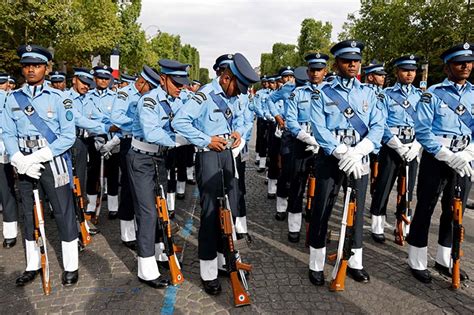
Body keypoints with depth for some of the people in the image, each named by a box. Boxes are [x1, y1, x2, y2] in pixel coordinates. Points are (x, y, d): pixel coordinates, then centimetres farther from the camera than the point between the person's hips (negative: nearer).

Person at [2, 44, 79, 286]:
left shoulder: (58, 98, -5)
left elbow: (68, 136, -10)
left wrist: (38, 157, -17)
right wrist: (21, 160, -13)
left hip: (52, 162, -4)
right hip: (24, 164, 4)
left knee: (63, 213, 1)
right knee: (29, 213, 15)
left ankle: (71, 266, 16)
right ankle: (32, 265, 31)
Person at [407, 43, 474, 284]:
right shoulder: (433, 94, -6)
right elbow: (422, 131, -13)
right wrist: (449, 156, -18)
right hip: (435, 160, -5)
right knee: (425, 209, 2)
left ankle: (444, 261, 31)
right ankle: (417, 262, 16)